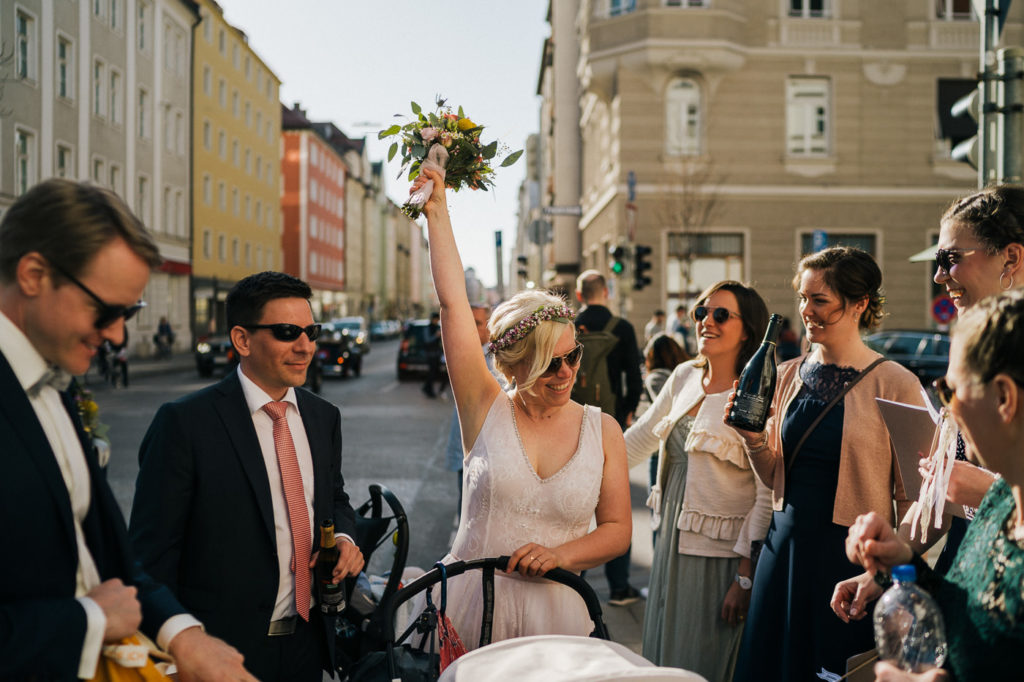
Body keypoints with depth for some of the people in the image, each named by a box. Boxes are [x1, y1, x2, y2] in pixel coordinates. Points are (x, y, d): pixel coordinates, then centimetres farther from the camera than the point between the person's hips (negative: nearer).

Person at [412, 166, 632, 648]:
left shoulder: (602, 430, 2)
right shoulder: (486, 410, -4)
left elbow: (617, 529, 6)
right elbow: (452, 303, -7)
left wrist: (560, 555, -12)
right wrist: (438, 212, -7)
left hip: (551, 613, 1)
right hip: (466, 608, -1)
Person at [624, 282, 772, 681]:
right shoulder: (684, 377, 6)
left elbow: (769, 495, -16)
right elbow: (642, 436, 18)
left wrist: (745, 576, -18)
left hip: (720, 556, -7)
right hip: (672, 544, 7)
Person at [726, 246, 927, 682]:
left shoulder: (895, 384, -10)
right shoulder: (788, 375, 6)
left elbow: (911, 498, -9)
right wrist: (751, 436, -6)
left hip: (852, 556, -5)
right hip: (785, 545, 5)